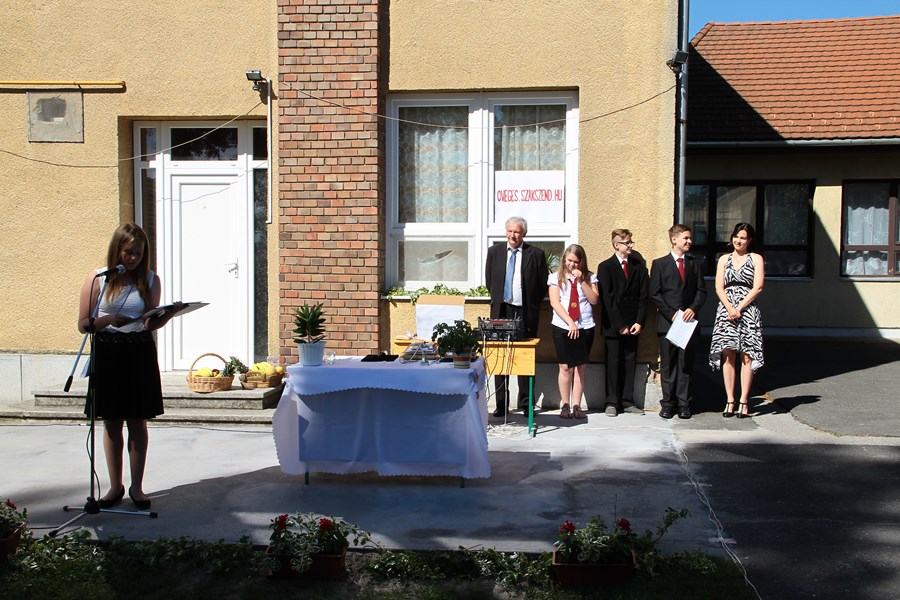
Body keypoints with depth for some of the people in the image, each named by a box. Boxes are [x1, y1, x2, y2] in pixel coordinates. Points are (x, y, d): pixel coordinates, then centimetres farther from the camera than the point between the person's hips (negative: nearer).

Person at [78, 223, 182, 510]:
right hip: (107, 354, 0)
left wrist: (170, 313, -13)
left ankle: (137, 486, 15)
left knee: (138, 421, 4)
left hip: (140, 353, 1)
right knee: (111, 422, 8)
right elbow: (83, 324, -3)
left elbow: (152, 323, 6)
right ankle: (115, 486, 21)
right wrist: (110, 320, -21)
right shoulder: (98, 279, -1)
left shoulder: (150, 280, 4)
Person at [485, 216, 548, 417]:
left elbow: (543, 285, 5)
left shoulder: (536, 254, 1)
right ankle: (501, 404, 9)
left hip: (526, 312, -2)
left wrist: (532, 305, 3)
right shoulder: (494, 252, 9)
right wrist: (497, 300, 11)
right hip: (501, 311, 2)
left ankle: (525, 403, 10)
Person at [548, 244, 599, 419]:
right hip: (563, 326, -1)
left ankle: (577, 406, 6)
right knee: (566, 367, -2)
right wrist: (570, 322, -12)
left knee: (580, 367, 2)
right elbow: (555, 302, -4)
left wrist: (581, 280, -11)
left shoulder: (589, 277, 8)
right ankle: (565, 405, 4)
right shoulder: (556, 277, 4)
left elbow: (594, 300, -2)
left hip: (585, 327, 1)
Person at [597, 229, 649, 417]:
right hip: (612, 325, -3)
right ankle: (612, 403, 7)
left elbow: (643, 296, 6)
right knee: (613, 363, 0)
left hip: (632, 325, 3)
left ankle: (628, 402, 12)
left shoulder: (639, 266, 9)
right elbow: (607, 299, -6)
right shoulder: (605, 267, 0)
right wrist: (619, 325, -11)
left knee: (630, 363, 5)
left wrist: (639, 322, -5)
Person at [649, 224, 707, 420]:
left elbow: (701, 291, 10)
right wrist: (671, 313, -11)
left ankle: (683, 404, 10)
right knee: (668, 365, 2)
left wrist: (693, 308, -8)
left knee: (686, 365, 4)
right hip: (667, 322, -2)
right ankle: (668, 403, 9)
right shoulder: (659, 264, 3)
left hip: (688, 322, 2)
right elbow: (654, 294, -2)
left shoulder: (694, 264, 13)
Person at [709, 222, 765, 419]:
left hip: (748, 310, -2)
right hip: (726, 309, 2)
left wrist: (739, 308, -11)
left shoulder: (756, 259, 7)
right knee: (728, 356, -1)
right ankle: (729, 401, 2)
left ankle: (744, 402, -1)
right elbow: (719, 288, 5)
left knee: (746, 356, -4)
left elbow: (757, 288, -2)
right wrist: (730, 308, -11)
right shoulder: (724, 259, 14)